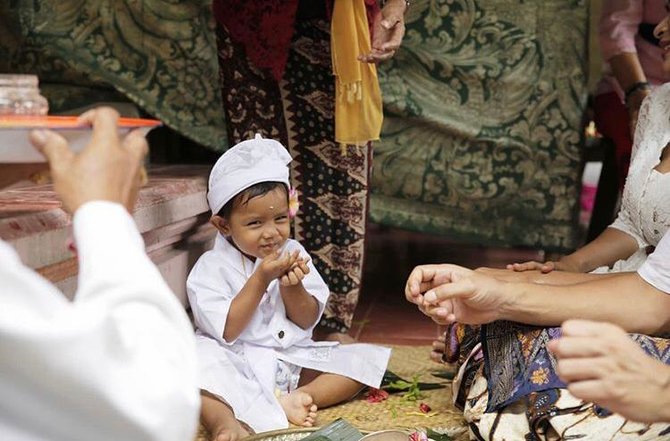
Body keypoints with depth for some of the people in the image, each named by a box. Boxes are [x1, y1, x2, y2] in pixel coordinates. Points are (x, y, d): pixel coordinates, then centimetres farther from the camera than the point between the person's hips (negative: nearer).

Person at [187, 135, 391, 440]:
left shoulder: (293, 254, 7)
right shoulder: (211, 268, -4)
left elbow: (307, 321, 5)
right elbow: (227, 332, -15)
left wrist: (291, 286, -15)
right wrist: (261, 279, -19)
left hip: (293, 362, 4)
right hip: (239, 368, -4)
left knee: (371, 357, -11)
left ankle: (296, 397, -28)